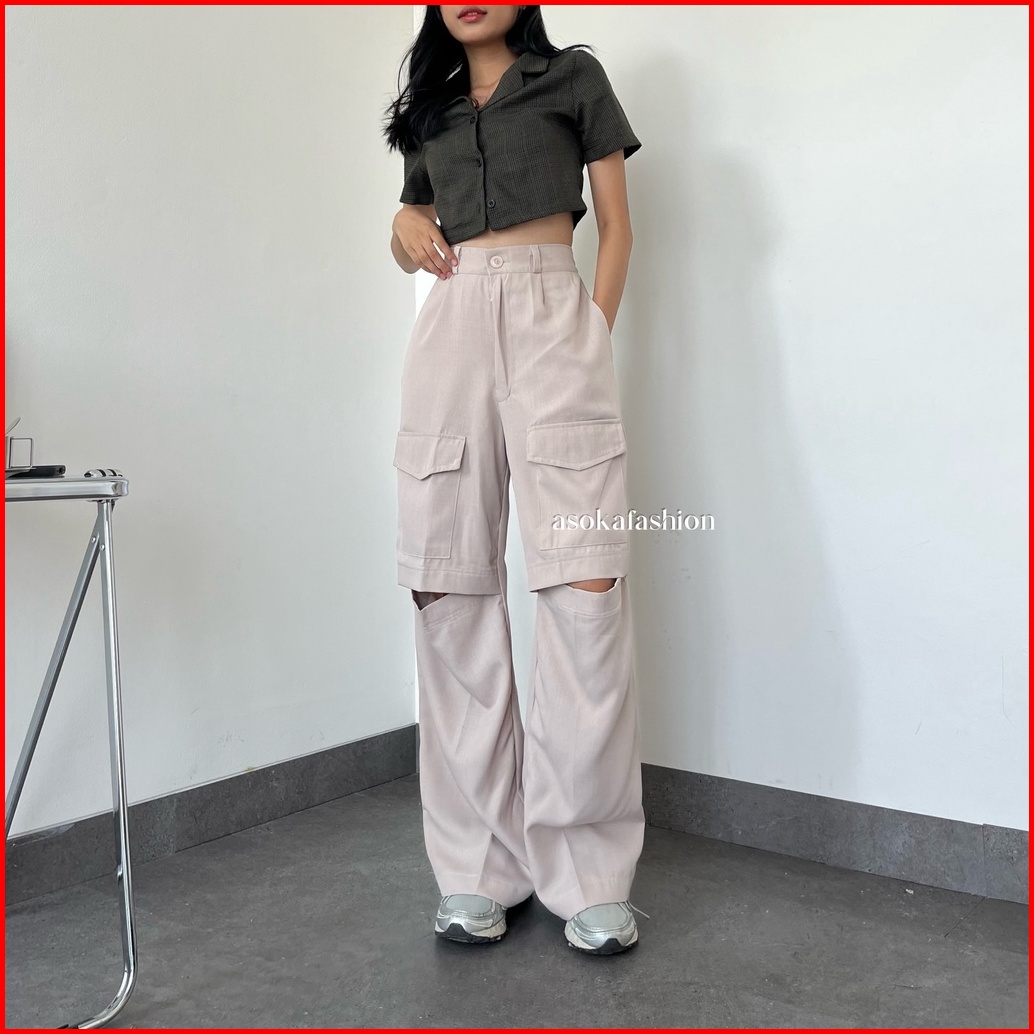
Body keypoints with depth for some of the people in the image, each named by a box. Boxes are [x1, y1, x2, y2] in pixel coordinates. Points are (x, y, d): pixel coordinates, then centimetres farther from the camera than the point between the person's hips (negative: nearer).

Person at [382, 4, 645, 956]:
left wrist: (594, 336, -2)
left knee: (586, 583, -17)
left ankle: (589, 874, -7)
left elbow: (616, 224, 12)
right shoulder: (429, 109, 27)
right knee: (452, 588, -6)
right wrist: (405, 228, 7)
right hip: (448, 329, 4)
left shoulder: (574, 76, 17)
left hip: (550, 314, -3)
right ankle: (479, 868, 2)